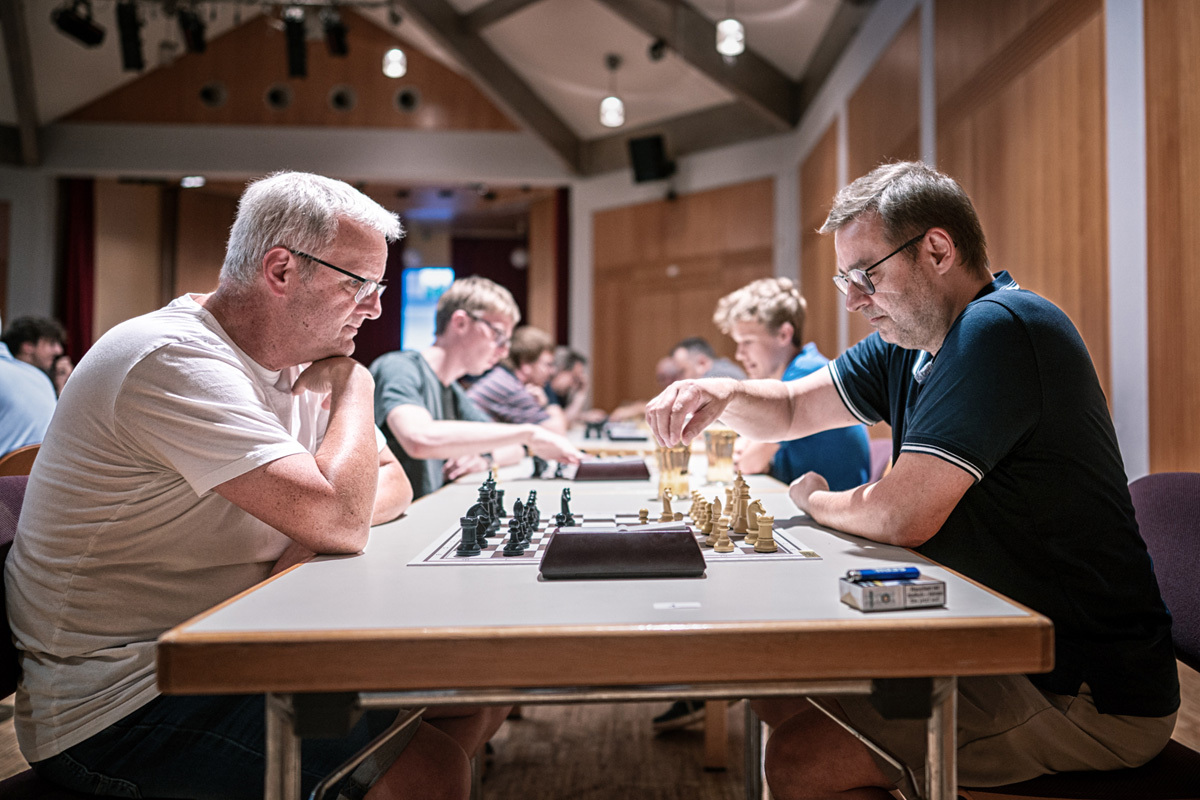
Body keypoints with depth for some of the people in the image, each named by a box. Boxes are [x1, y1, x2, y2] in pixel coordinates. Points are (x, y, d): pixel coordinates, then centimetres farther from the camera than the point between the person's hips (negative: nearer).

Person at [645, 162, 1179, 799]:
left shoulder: (998, 329, -22)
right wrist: (723, 395, -10)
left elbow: (903, 516, -26)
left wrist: (814, 499, -5)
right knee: (779, 702, 11)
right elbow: (790, 410, 13)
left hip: (1088, 699, -9)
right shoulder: (909, 342, 7)